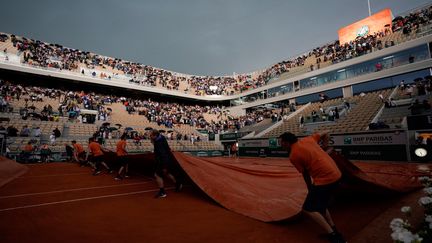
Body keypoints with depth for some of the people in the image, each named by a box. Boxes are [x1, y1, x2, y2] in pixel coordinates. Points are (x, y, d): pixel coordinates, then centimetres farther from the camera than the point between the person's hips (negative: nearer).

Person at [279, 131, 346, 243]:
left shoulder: (293, 155, -10)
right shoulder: (308, 139, 8)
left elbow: (306, 175, 0)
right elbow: (325, 134, 22)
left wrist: (310, 189, 15)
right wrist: (325, 147, 29)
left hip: (325, 179, -9)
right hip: (336, 174, 9)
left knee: (308, 209, 3)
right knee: (320, 205, 24)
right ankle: (334, 231, 24)